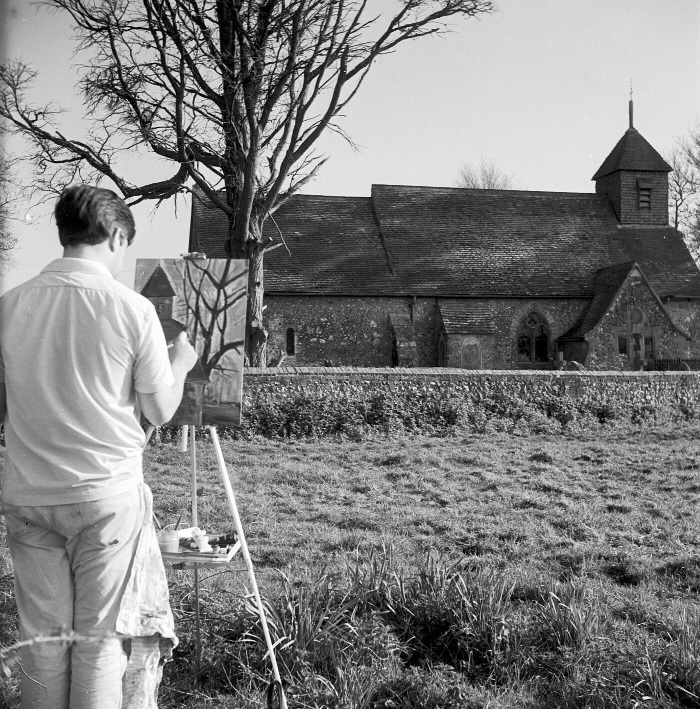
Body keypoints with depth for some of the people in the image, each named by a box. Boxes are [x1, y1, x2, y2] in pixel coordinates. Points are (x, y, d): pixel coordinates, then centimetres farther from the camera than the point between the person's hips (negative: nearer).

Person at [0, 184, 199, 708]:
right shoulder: (131, 308, -10)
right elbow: (161, 411, -3)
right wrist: (181, 363, 15)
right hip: (107, 495, -3)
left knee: (42, 637, 13)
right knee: (99, 638, 8)